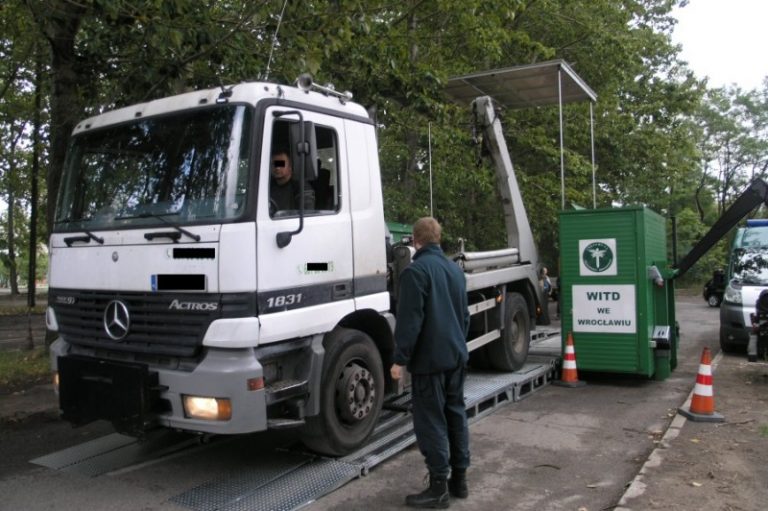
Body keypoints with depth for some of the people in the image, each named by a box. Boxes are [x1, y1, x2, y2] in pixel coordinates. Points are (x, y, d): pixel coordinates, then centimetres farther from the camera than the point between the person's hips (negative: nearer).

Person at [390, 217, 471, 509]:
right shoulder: (455, 269, 13)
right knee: (456, 415, 14)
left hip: (429, 358, -8)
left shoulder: (416, 271, -15)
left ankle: (439, 487, 3)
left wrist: (400, 359, -14)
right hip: (456, 356, 9)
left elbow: (409, 320, -19)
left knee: (431, 422, -2)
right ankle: (459, 479, 22)